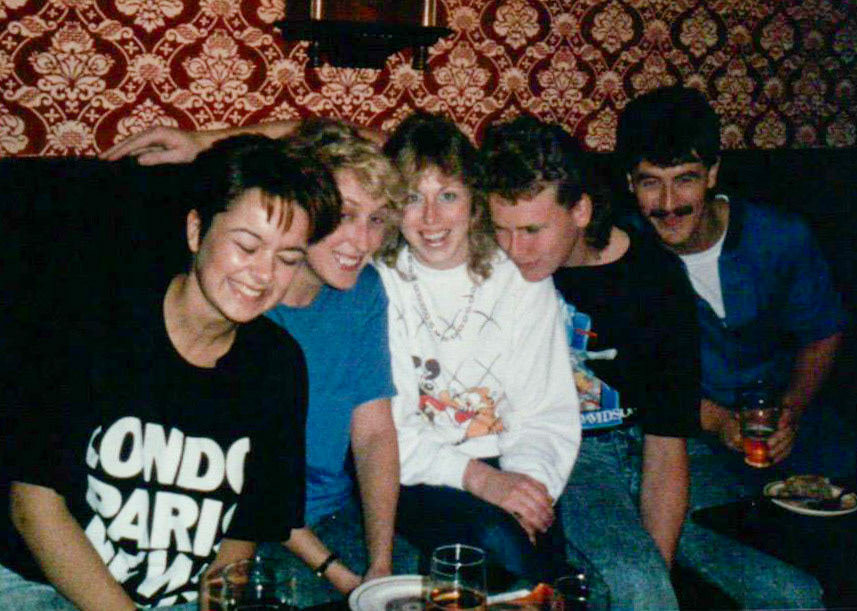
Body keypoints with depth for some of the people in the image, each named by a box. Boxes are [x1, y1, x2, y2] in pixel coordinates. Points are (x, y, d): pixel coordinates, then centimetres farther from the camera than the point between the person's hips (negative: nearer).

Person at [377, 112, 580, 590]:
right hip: (415, 476, -2)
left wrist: (529, 478, -17)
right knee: (498, 537, -29)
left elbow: (549, 412, 3)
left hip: (506, 474, 3)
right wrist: (480, 478, -20)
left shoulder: (519, 276, 4)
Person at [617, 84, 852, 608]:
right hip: (689, 441, -4)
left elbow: (823, 333, 13)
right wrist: (718, 422, -15)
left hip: (787, 431, 4)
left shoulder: (781, 239, -2)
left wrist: (791, 409, -4)